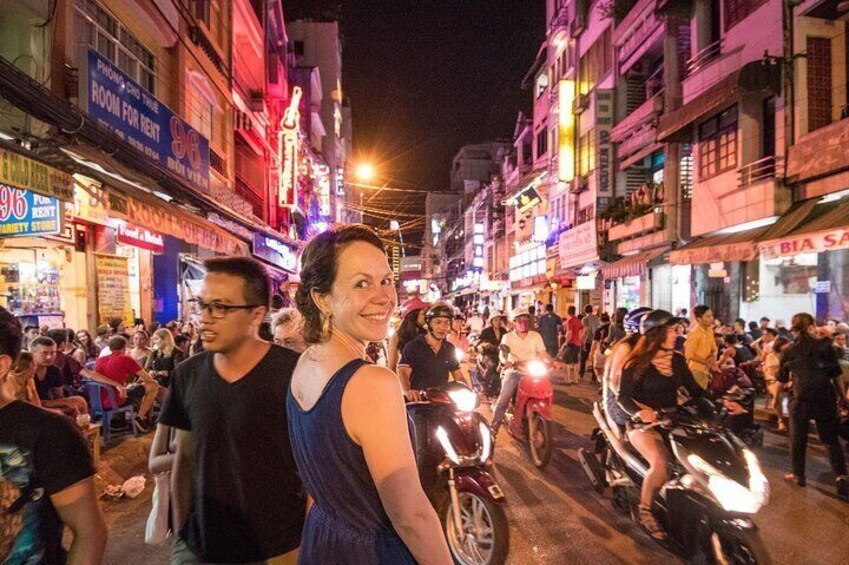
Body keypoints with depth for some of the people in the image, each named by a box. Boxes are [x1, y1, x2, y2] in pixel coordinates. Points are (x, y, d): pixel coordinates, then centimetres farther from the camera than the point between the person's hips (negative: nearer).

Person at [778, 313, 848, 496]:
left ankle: (798, 475, 20)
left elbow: (782, 379, 10)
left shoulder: (789, 351, 2)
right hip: (825, 398, 0)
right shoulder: (825, 346, -1)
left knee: (798, 438, 12)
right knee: (831, 439, 10)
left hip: (800, 399, 0)